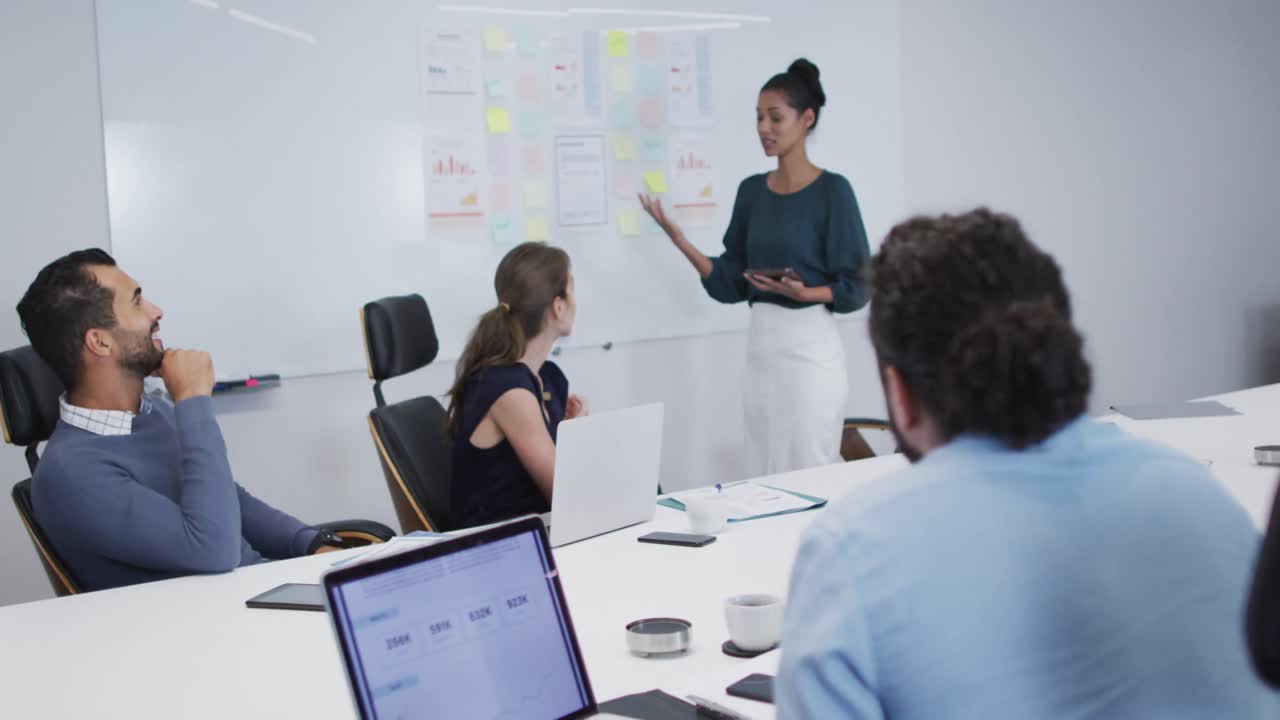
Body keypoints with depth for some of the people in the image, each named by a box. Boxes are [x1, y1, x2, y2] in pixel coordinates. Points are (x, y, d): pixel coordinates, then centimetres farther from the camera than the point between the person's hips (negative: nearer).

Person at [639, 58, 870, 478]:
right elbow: (732, 283, 8)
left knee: (809, 473, -1)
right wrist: (678, 238, -2)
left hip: (810, 347, -6)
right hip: (759, 346, 6)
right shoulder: (752, 191, 9)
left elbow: (855, 287, -8)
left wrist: (803, 293, -25)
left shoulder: (832, 190, -8)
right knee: (761, 475, 9)